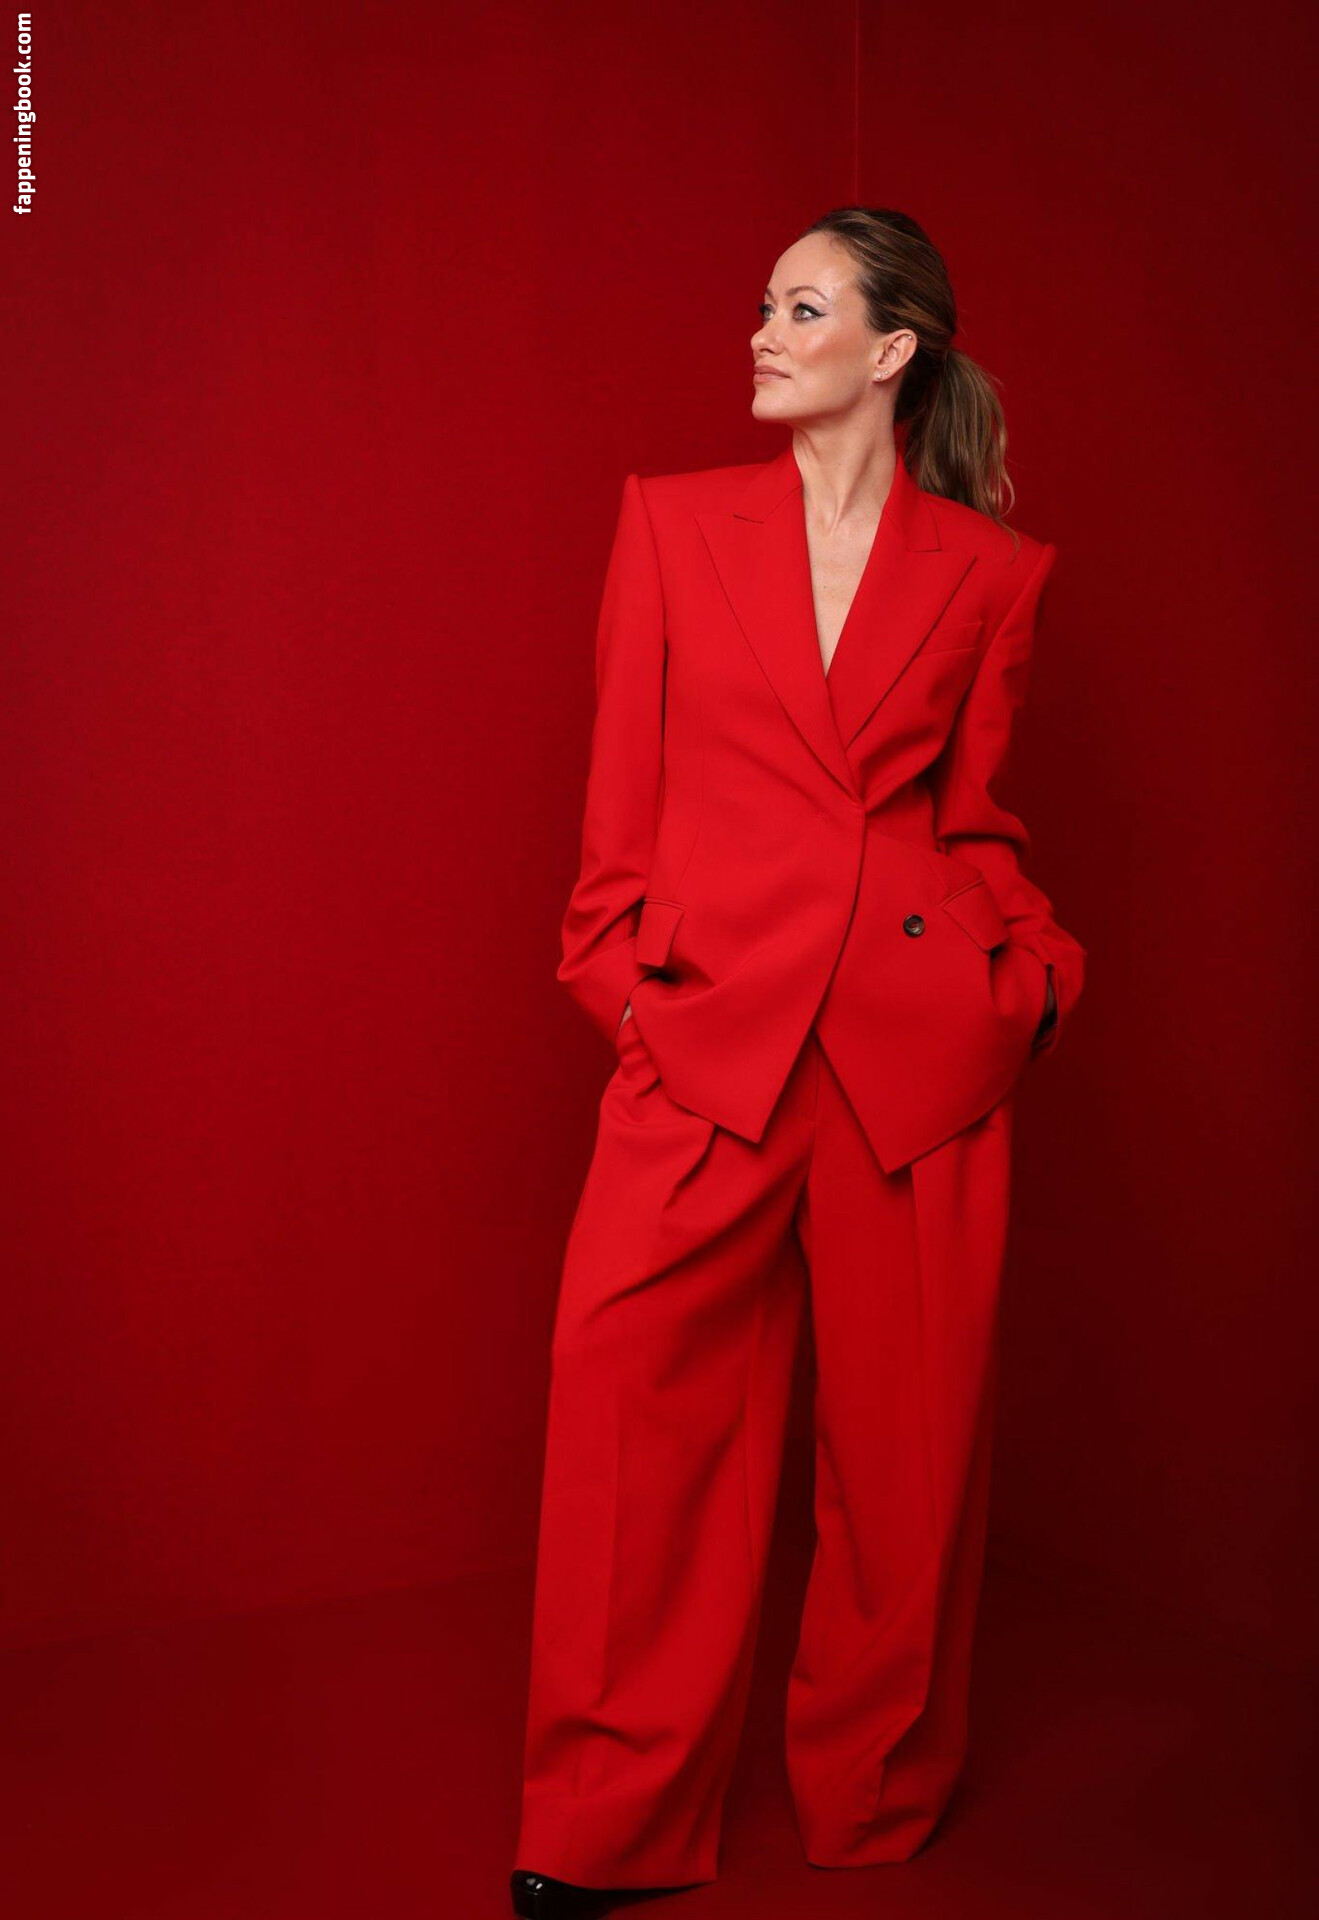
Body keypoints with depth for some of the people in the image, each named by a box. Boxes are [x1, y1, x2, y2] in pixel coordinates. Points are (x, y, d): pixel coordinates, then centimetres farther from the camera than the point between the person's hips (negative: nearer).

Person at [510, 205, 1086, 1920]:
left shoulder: (993, 571, 7)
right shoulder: (674, 521, 8)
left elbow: (977, 814, 11)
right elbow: (622, 796, 8)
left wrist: (1035, 968, -3)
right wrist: (621, 974, 1)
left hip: (922, 1037, 0)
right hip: (711, 1024, 0)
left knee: (906, 1424, 8)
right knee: (632, 1380, -6)